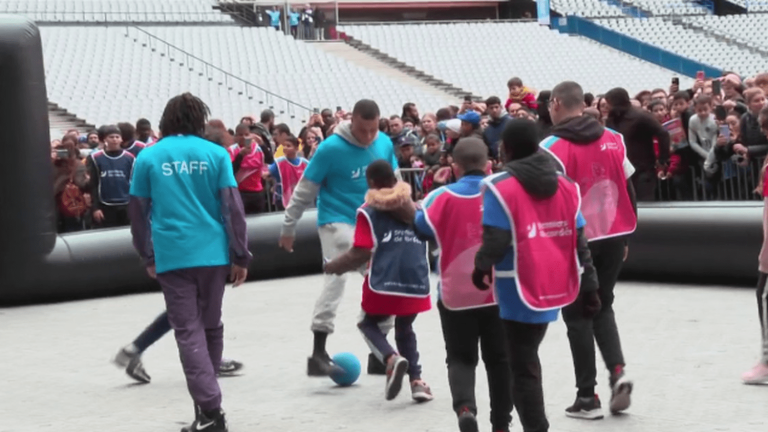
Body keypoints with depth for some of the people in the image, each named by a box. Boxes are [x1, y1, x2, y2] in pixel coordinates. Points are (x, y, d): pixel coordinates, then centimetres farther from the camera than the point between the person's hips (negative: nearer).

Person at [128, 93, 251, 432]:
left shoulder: (148, 157, 3)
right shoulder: (215, 153, 2)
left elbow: (138, 212, 5)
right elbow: (233, 208, -1)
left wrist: (148, 257, 17)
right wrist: (240, 257, 5)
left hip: (171, 257, -1)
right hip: (213, 253, 1)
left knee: (188, 331, 0)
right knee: (210, 327, 17)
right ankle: (206, 400, 29)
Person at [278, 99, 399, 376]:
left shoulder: (385, 144, -2)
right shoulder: (331, 148, -16)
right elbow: (305, 190, -8)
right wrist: (288, 228, -4)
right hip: (338, 222, -6)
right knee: (337, 278, -20)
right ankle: (318, 354, -18)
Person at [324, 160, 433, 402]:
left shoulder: (368, 212, -1)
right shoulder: (415, 209, 15)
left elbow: (362, 254, -7)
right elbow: (427, 243, 20)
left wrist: (335, 266, 6)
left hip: (383, 283, -4)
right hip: (416, 283, 4)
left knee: (369, 324, 17)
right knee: (405, 329, 24)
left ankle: (392, 358, -12)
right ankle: (416, 380, 6)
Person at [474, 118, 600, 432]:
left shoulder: (500, 187, -11)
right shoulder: (564, 185, 8)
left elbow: (495, 242, -17)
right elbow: (578, 242, 7)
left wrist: (481, 268, 2)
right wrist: (588, 287, 10)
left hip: (520, 291, -6)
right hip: (552, 288, 6)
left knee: (524, 369, 0)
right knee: (528, 361, 22)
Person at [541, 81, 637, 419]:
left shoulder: (552, 147, -10)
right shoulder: (614, 139, 4)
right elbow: (629, 190, 7)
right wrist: (625, 236, 16)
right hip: (613, 237, 4)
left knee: (577, 315, 9)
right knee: (602, 307, 21)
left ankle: (587, 397, 10)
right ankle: (618, 371, 0)